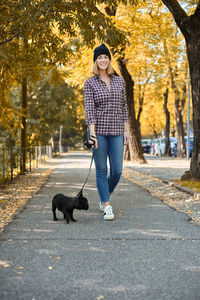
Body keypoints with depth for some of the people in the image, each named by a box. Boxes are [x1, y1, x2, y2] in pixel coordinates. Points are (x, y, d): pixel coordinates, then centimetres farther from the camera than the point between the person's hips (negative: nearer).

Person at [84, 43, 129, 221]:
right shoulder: (90, 83, 1)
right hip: (99, 131, -3)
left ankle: (105, 197, 29)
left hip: (116, 132, 3)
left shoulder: (119, 81, 11)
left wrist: (126, 130, 6)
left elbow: (124, 106, 12)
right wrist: (92, 133, -16)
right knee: (101, 170, 0)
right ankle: (107, 207, 8)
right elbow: (89, 108, -7)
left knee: (117, 171, 1)